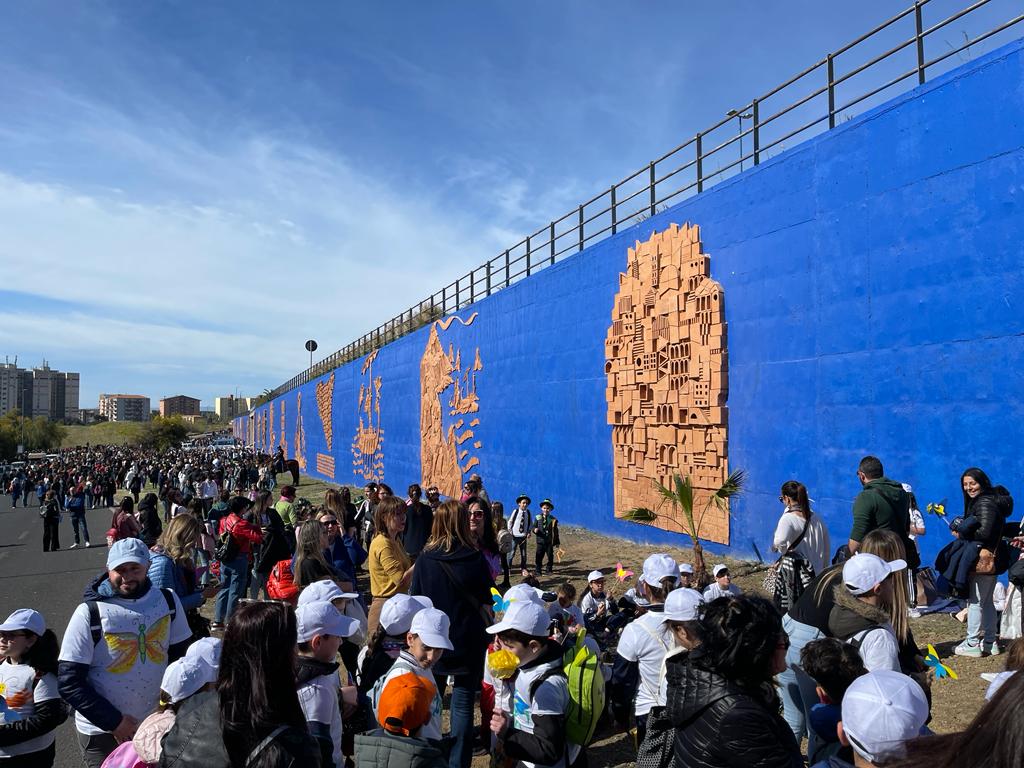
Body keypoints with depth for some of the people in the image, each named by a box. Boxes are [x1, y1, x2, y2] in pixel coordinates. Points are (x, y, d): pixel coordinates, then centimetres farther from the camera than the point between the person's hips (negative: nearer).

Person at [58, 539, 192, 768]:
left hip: (158, 723, 4)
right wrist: (114, 722, -17)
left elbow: (180, 657, 3)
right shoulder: (89, 614, -16)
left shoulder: (168, 601, -7)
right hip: (102, 732, -3)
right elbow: (68, 683, -15)